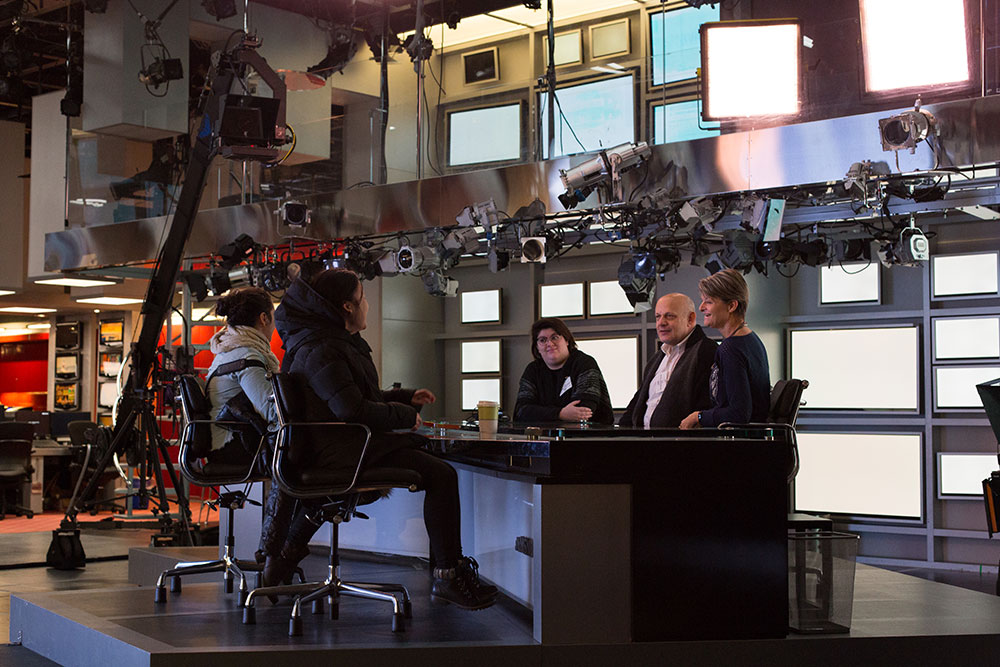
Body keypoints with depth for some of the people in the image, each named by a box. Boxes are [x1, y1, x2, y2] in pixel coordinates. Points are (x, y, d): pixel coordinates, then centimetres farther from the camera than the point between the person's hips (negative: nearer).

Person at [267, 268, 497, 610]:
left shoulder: (337, 342, 17)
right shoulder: (320, 351, -17)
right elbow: (353, 410, -25)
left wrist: (406, 397, 19)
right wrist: (406, 415, -11)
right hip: (341, 453, -11)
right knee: (441, 474, -18)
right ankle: (448, 577, -14)